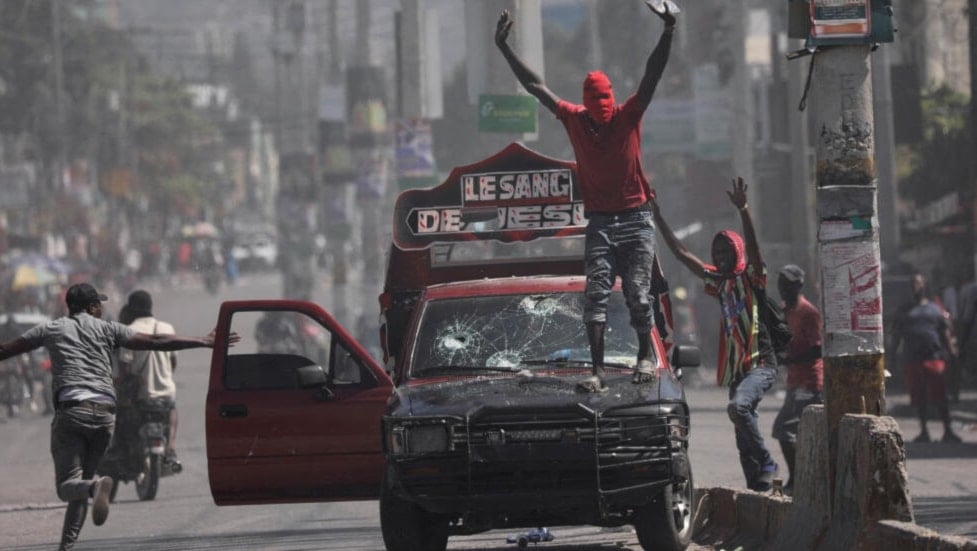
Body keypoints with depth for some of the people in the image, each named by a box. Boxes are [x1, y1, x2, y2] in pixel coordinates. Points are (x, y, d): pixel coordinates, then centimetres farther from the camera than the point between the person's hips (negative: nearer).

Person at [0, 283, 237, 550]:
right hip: (104, 415, 2)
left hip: (71, 410, -2)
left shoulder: (50, 329, 14)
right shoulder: (107, 329, 15)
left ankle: (95, 487, -39)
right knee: (81, 483, 14)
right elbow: (155, 342, 10)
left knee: (68, 486, -6)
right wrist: (205, 342, 14)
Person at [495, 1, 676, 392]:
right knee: (596, 296, -8)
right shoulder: (575, 120, 4)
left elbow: (652, 76, -10)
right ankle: (598, 371, -12)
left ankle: (645, 357, 18)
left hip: (635, 222, -1)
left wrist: (668, 32, -22)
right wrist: (504, 49, 4)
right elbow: (535, 86, 6)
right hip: (599, 224, 1)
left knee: (638, 295, -2)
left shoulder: (629, 117, -1)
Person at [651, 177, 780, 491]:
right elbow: (681, 253, 18)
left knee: (738, 406, -31)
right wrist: (657, 217, 16)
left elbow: (753, 246, -20)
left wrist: (743, 210, -33)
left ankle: (766, 464, -21)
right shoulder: (719, 282, 14)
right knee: (743, 441, 5)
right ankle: (757, 488, 10)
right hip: (736, 368, 7)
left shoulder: (751, 278, -2)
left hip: (761, 363, -7)